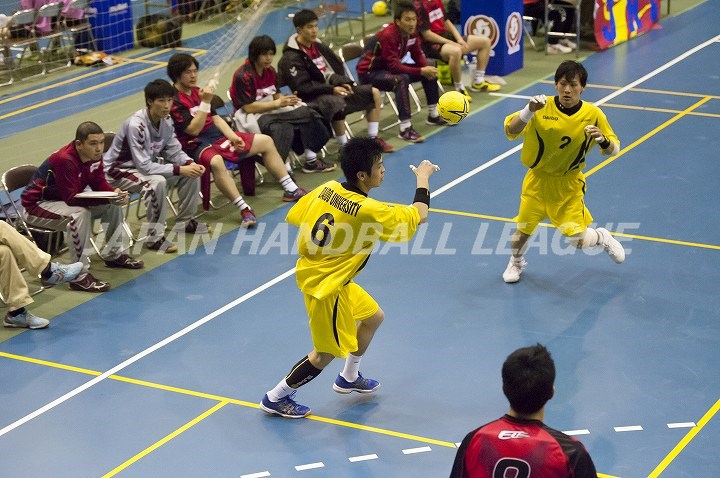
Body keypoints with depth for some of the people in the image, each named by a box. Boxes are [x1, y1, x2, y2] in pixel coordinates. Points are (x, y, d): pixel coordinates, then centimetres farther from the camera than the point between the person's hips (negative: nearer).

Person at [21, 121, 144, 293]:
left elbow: (99, 183, 0)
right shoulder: (64, 160, -33)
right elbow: (72, 198, -35)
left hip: (66, 199, 9)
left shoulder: (94, 155, -7)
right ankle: (79, 276, -31)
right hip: (37, 205, -9)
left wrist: (115, 194, -22)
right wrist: (108, 199, -41)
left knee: (114, 205, 3)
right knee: (79, 214, -36)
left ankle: (114, 254, 20)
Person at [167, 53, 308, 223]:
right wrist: (205, 102, -25)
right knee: (215, 162, -44)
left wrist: (233, 137, -1)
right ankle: (244, 209, -42)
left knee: (266, 141, 7)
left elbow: (215, 117, 13)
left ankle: (291, 190, 12)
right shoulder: (173, 100, -13)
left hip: (217, 135, 9)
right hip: (196, 145, -9)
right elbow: (193, 129, -22)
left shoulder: (196, 91, 13)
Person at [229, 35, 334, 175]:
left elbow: (276, 95, 11)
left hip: (271, 110, 8)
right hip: (251, 115, -8)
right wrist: (278, 103, -22)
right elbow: (248, 107, -21)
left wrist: (286, 100, -14)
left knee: (306, 114, -9)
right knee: (283, 128, -35)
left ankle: (311, 161, -7)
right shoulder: (243, 76, -17)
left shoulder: (270, 71, 7)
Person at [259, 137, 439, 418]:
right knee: (326, 353, 10)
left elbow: (294, 218, 3)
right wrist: (423, 177, -2)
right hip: (326, 288, -9)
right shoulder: (368, 211, -28)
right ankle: (276, 398, 23)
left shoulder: (327, 189, -8)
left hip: (311, 271, 9)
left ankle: (349, 378, 44)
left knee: (374, 317, 25)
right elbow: (418, 215, -17)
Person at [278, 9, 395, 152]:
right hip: (314, 97, -8)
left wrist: (344, 83, -5)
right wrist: (331, 89, -22)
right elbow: (303, 87, -18)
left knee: (374, 93, 2)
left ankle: (373, 139, 8)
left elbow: (336, 71, 17)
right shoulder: (291, 58, -12)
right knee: (337, 104, -40)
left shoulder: (318, 47, 12)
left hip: (334, 88, 9)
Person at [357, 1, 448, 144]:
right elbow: (394, 66, -34)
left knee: (430, 72, 5)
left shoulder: (411, 34, -5)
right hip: (369, 72, -9)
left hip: (389, 68, 9)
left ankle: (433, 115, 19)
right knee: (402, 79, -37)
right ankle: (405, 129, -36)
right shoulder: (388, 36, -30)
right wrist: (421, 71, -35)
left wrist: (428, 68, -20)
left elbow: (418, 55, 2)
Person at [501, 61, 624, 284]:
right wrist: (529, 111, -40)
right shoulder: (543, 108, -16)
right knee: (523, 229, 5)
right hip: (538, 180, 0)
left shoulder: (593, 114, -12)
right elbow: (510, 132, -24)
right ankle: (516, 262, 40)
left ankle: (602, 237, 31)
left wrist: (603, 140, -28)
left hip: (569, 184, 0)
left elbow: (613, 150, -4)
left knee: (578, 240, -6)